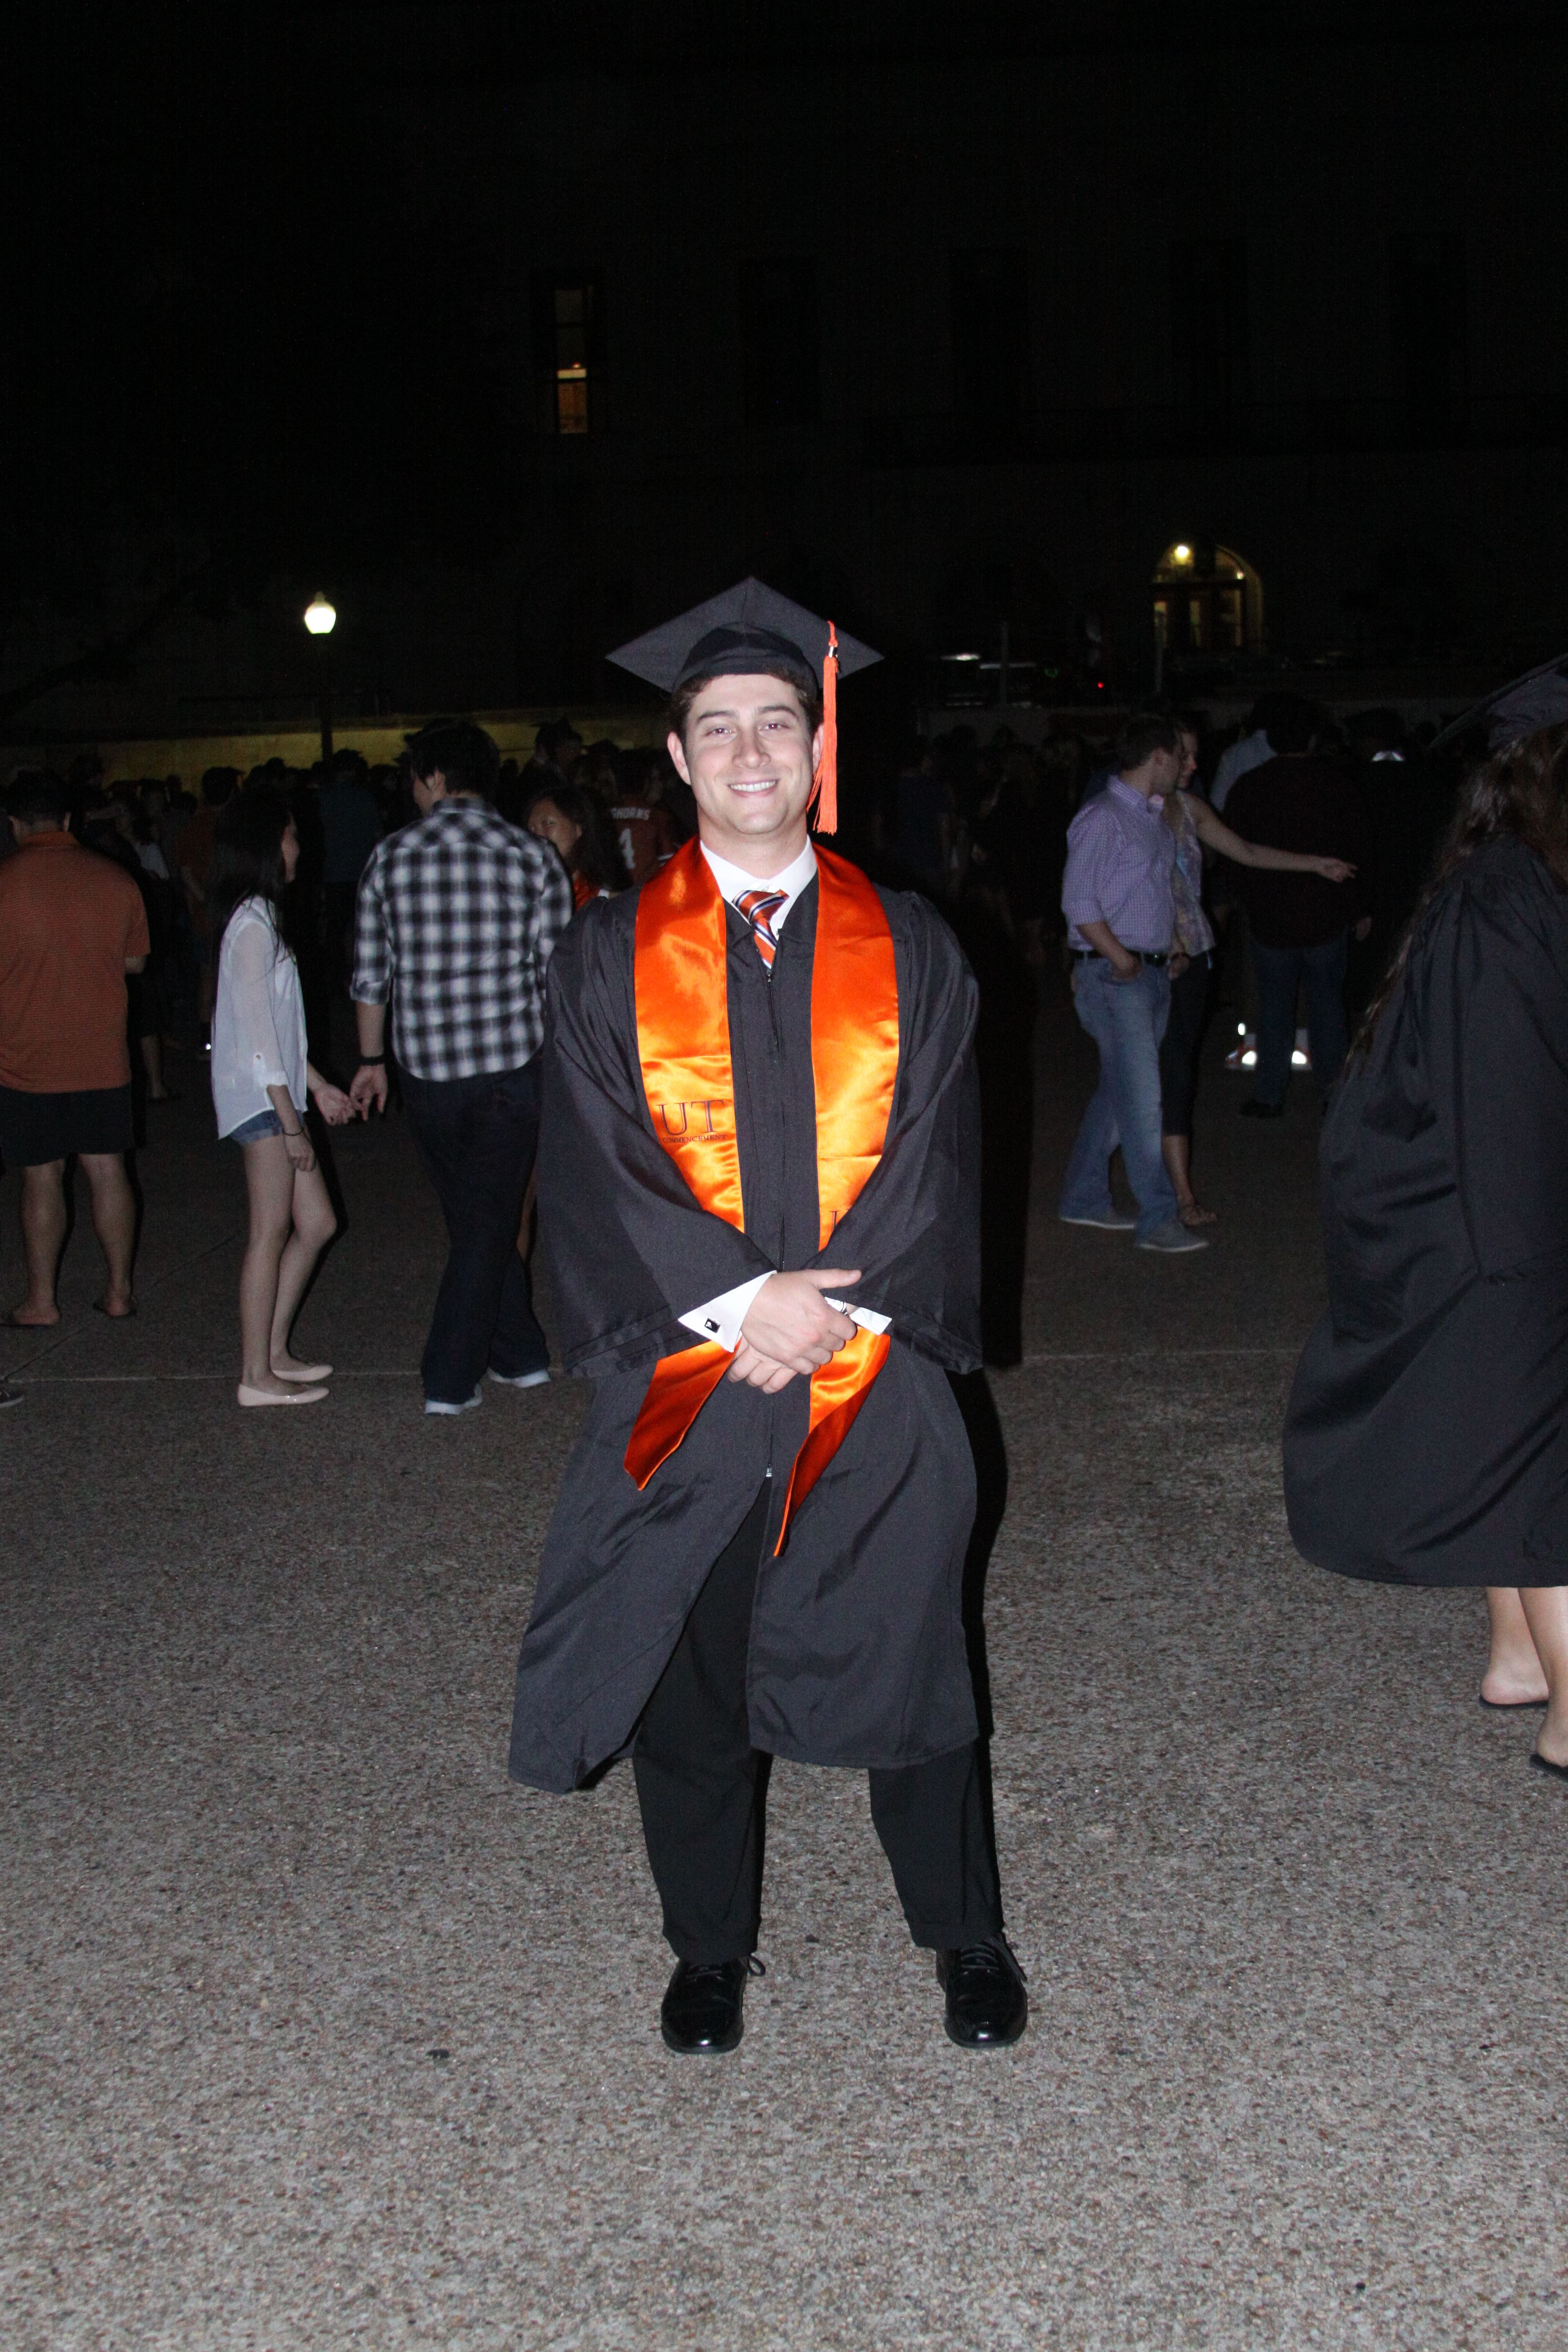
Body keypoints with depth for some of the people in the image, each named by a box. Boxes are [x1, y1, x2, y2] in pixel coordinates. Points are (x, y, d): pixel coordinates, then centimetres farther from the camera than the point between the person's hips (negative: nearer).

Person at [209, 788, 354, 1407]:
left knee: (316, 1224, 11)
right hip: (259, 1098, -10)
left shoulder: (260, 917, 16)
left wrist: (317, 1087, 22)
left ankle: (273, 1352, 19)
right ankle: (257, 1375, 2)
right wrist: (290, 1121, -18)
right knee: (271, 1233, -4)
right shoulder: (252, 925, -15)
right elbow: (258, 1031, -19)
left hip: (276, 1093, 10)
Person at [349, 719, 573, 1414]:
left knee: (475, 1219, 17)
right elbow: (556, 973, -3)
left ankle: (519, 1354, 24)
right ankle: (450, 1380, 9)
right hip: (510, 1064, -2)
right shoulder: (532, 857, -3)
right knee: (489, 1225, 7)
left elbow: (371, 975, 4)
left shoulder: (390, 857, 1)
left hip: (425, 1069, 2)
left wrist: (372, 1059, 17)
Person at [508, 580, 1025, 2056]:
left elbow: (932, 1159, 0)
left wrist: (833, 1307, -12)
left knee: (906, 1664, 9)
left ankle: (965, 1937, 31)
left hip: (875, 1383, 0)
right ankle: (710, 1950, 31)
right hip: (684, 1377, 0)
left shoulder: (907, 949, 4)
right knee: (687, 1674, 9)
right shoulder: (610, 957, 1)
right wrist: (746, 1300, -16)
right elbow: (596, 1174, -5)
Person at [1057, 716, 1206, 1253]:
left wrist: (1171, 949, 9)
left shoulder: (1156, 817, 16)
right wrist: (1123, 961, -16)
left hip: (1153, 970, 9)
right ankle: (1158, 1218, -5)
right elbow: (1079, 902, -15)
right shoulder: (1103, 818, -11)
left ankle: (1084, 1198, 23)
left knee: (1118, 1091, 13)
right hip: (1113, 973, -9)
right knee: (1141, 1098, -9)